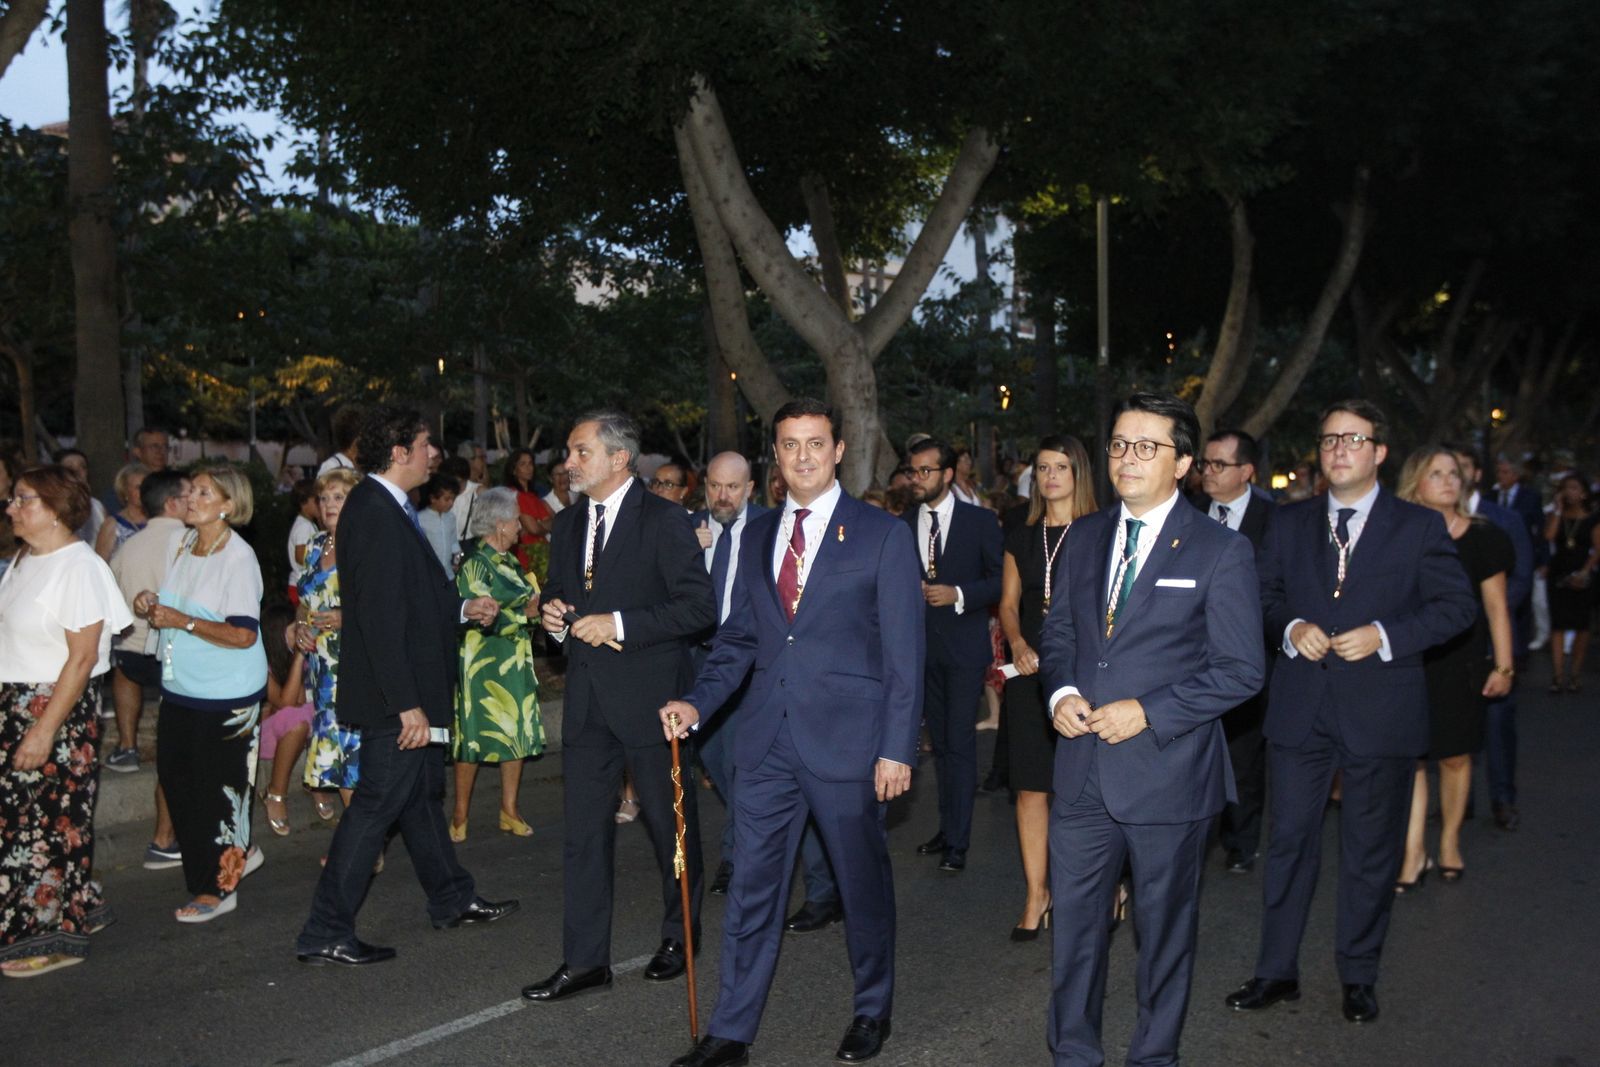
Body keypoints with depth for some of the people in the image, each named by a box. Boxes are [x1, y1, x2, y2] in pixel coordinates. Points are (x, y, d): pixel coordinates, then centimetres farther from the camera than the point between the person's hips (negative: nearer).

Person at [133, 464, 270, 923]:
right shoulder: (181, 543, 6)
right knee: (174, 774, 12)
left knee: (216, 785, 1)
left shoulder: (239, 557, -17)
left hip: (225, 694, -8)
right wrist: (150, 605, 1)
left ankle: (218, 888, 15)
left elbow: (243, 635, -22)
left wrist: (182, 621, -23)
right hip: (180, 687, 8)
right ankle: (237, 852, 31)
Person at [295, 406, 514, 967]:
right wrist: (407, 704, -25)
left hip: (411, 690, 11)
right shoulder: (376, 515, -21)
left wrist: (461, 608, 11)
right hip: (394, 696, -11)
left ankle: (452, 899, 36)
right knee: (376, 805, -3)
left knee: (422, 794, 21)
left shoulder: (387, 508, 10)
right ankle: (324, 934, 7)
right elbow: (380, 619, -25)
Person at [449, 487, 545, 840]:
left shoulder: (509, 562, 13)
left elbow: (529, 600, 20)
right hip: (484, 663, -8)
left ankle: (509, 811, 16)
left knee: (518, 732, 8)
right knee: (476, 736, -2)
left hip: (515, 662, 8)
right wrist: (527, 613, -12)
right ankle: (460, 816, 8)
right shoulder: (474, 565, -12)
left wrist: (536, 606, 0)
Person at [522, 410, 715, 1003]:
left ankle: (679, 936, 30)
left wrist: (620, 623, -20)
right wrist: (552, 611, 0)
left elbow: (699, 605, -15)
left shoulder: (664, 521, -10)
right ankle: (585, 960, 13)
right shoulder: (568, 525, 12)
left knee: (669, 822, 9)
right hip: (588, 698, 6)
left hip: (649, 695, -6)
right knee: (583, 830, 5)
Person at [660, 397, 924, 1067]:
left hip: (846, 739, -4)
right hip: (768, 741, 4)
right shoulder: (757, 537, 11)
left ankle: (872, 1011, 33)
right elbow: (738, 638, 15)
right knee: (751, 888, 8)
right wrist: (697, 703, 0)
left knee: (864, 883, 12)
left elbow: (903, 653, -6)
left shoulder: (883, 535, -4)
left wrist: (897, 748, -10)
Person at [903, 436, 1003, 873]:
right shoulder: (904, 525, 8)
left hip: (964, 647, -4)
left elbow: (1000, 580, -4)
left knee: (960, 743, -6)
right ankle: (947, 828, 23)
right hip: (922, 646, 4)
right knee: (940, 742, 12)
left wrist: (958, 595, -16)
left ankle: (958, 842, -2)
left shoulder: (980, 521, -2)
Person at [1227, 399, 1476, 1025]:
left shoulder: (1419, 526, 0)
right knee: (1289, 840, 7)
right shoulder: (1289, 523, 9)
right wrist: (1290, 628, -9)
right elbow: (1265, 594, 12)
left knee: (1371, 850, 9)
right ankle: (1277, 972, 18)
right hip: (1300, 708, 2)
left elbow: (1457, 605, -2)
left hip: (1380, 709, -2)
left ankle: (1358, 978, 26)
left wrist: (1385, 636, -16)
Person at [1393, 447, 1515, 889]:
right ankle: (1414, 853, 2)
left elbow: (1496, 606, 4)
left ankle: (1450, 843, 25)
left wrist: (1504, 666, 1)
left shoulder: (1481, 537, 1)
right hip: (1409, 664, 0)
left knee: (1455, 757, 9)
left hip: (1460, 665, 0)